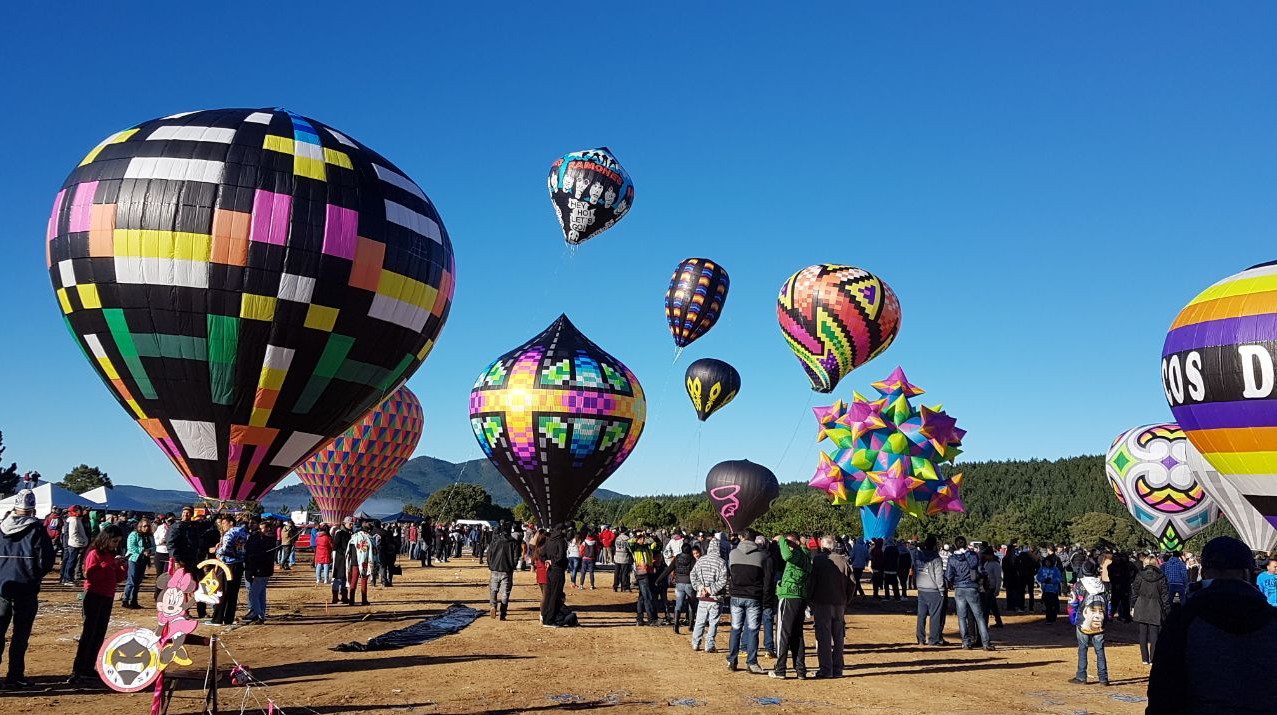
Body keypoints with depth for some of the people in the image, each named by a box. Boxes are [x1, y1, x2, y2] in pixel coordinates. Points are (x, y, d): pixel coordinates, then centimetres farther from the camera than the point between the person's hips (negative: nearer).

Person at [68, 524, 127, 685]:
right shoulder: (95, 553, -9)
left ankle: (89, 669, 14)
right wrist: (109, 564, -23)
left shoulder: (113, 555, 12)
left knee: (99, 635, 8)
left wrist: (124, 567, -3)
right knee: (88, 634, -10)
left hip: (108, 598, 7)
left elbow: (118, 578, 14)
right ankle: (77, 672, -9)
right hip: (94, 596, -7)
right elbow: (90, 575, -22)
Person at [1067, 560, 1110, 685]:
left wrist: (1073, 620, 7)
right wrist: (1105, 619, 20)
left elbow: (1072, 604, -6)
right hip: (1099, 623, 3)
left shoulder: (1078, 586, -8)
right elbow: (1108, 604, 11)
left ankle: (1081, 677, 5)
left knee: (1082, 650, 3)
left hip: (1083, 623, -3)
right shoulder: (1103, 585, 4)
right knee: (1100, 651, 7)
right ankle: (1103, 678, 8)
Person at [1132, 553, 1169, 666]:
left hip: (1141, 608, 0)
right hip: (1155, 609, 0)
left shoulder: (1140, 575, -3)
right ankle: (1153, 659, 3)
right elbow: (1165, 594, -2)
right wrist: (1167, 610, 4)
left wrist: (1132, 607, 13)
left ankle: (1145, 659, 9)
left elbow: (1135, 591, 1)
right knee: (1154, 634, 5)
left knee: (1143, 634, 8)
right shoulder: (1161, 577, -3)